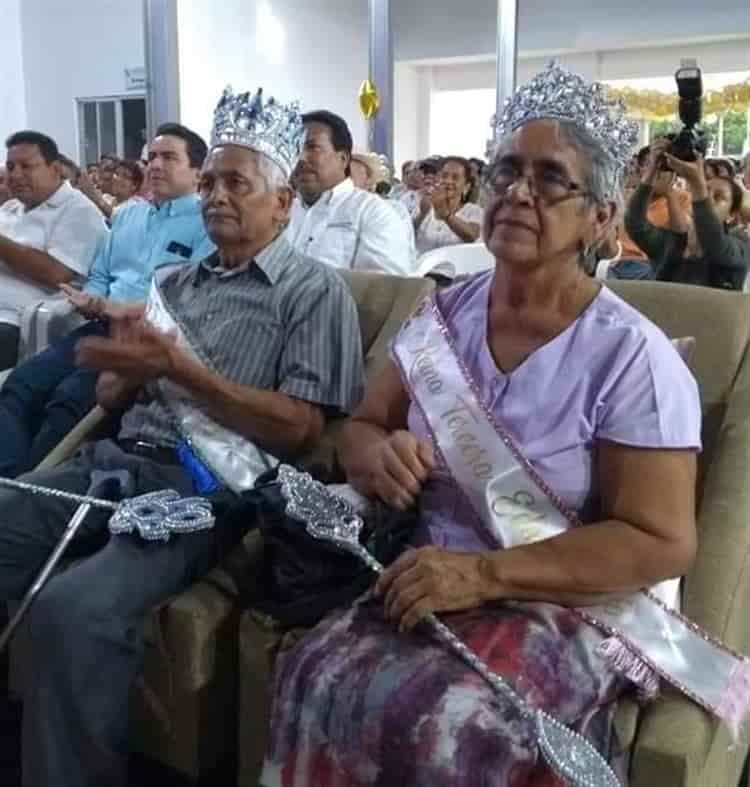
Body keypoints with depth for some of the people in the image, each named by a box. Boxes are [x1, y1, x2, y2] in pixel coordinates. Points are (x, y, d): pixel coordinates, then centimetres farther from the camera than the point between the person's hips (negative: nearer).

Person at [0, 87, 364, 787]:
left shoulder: (313, 291, 2)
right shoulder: (172, 282, 21)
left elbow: (300, 429, -9)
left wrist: (178, 368, -15)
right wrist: (127, 366, -4)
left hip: (209, 482, -7)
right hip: (116, 460, 7)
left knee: (73, 610, -30)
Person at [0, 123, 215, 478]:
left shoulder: (207, 223, 0)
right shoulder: (127, 212, 24)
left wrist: (119, 309, -17)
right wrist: (90, 301, 1)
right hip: (103, 328, 7)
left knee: (70, 397, -29)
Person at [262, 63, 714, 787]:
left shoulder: (629, 355, -13)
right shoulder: (443, 316, 4)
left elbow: (660, 542, -15)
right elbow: (359, 429, 12)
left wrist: (483, 574, -23)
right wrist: (381, 456, -14)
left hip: (567, 607, -4)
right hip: (431, 581, 4)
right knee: (314, 683, -22)